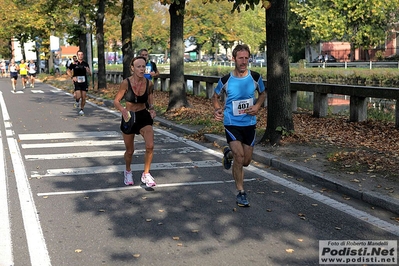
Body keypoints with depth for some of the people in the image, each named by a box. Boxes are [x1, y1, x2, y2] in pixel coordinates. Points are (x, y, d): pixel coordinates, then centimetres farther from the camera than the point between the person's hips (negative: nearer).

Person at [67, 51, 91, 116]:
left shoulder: (85, 64, 5)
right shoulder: (74, 63, -1)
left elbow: (89, 74, 10)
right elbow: (68, 71, 9)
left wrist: (88, 71, -13)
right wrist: (72, 77, -7)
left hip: (84, 82, 2)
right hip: (77, 82, -2)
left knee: (83, 97, 2)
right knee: (78, 96, -17)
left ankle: (82, 110, 19)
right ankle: (77, 101, 19)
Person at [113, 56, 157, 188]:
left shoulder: (149, 84, -9)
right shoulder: (126, 83, -17)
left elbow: (150, 102, 5)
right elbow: (116, 101, -11)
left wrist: (151, 109, -16)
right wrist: (123, 110, -31)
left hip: (144, 116, 1)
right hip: (129, 117, -1)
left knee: (150, 146, -20)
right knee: (130, 151, 12)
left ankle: (146, 174, 0)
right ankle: (128, 172, 43)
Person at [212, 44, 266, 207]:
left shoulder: (255, 77, -5)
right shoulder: (225, 80, -9)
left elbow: (262, 94, 12)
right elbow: (215, 97, 7)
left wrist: (257, 106, -8)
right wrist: (217, 109, -14)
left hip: (249, 123, 3)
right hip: (231, 123, -3)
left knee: (246, 161, 11)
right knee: (239, 156, -18)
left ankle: (228, 153, 47)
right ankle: (240, 192, 0)